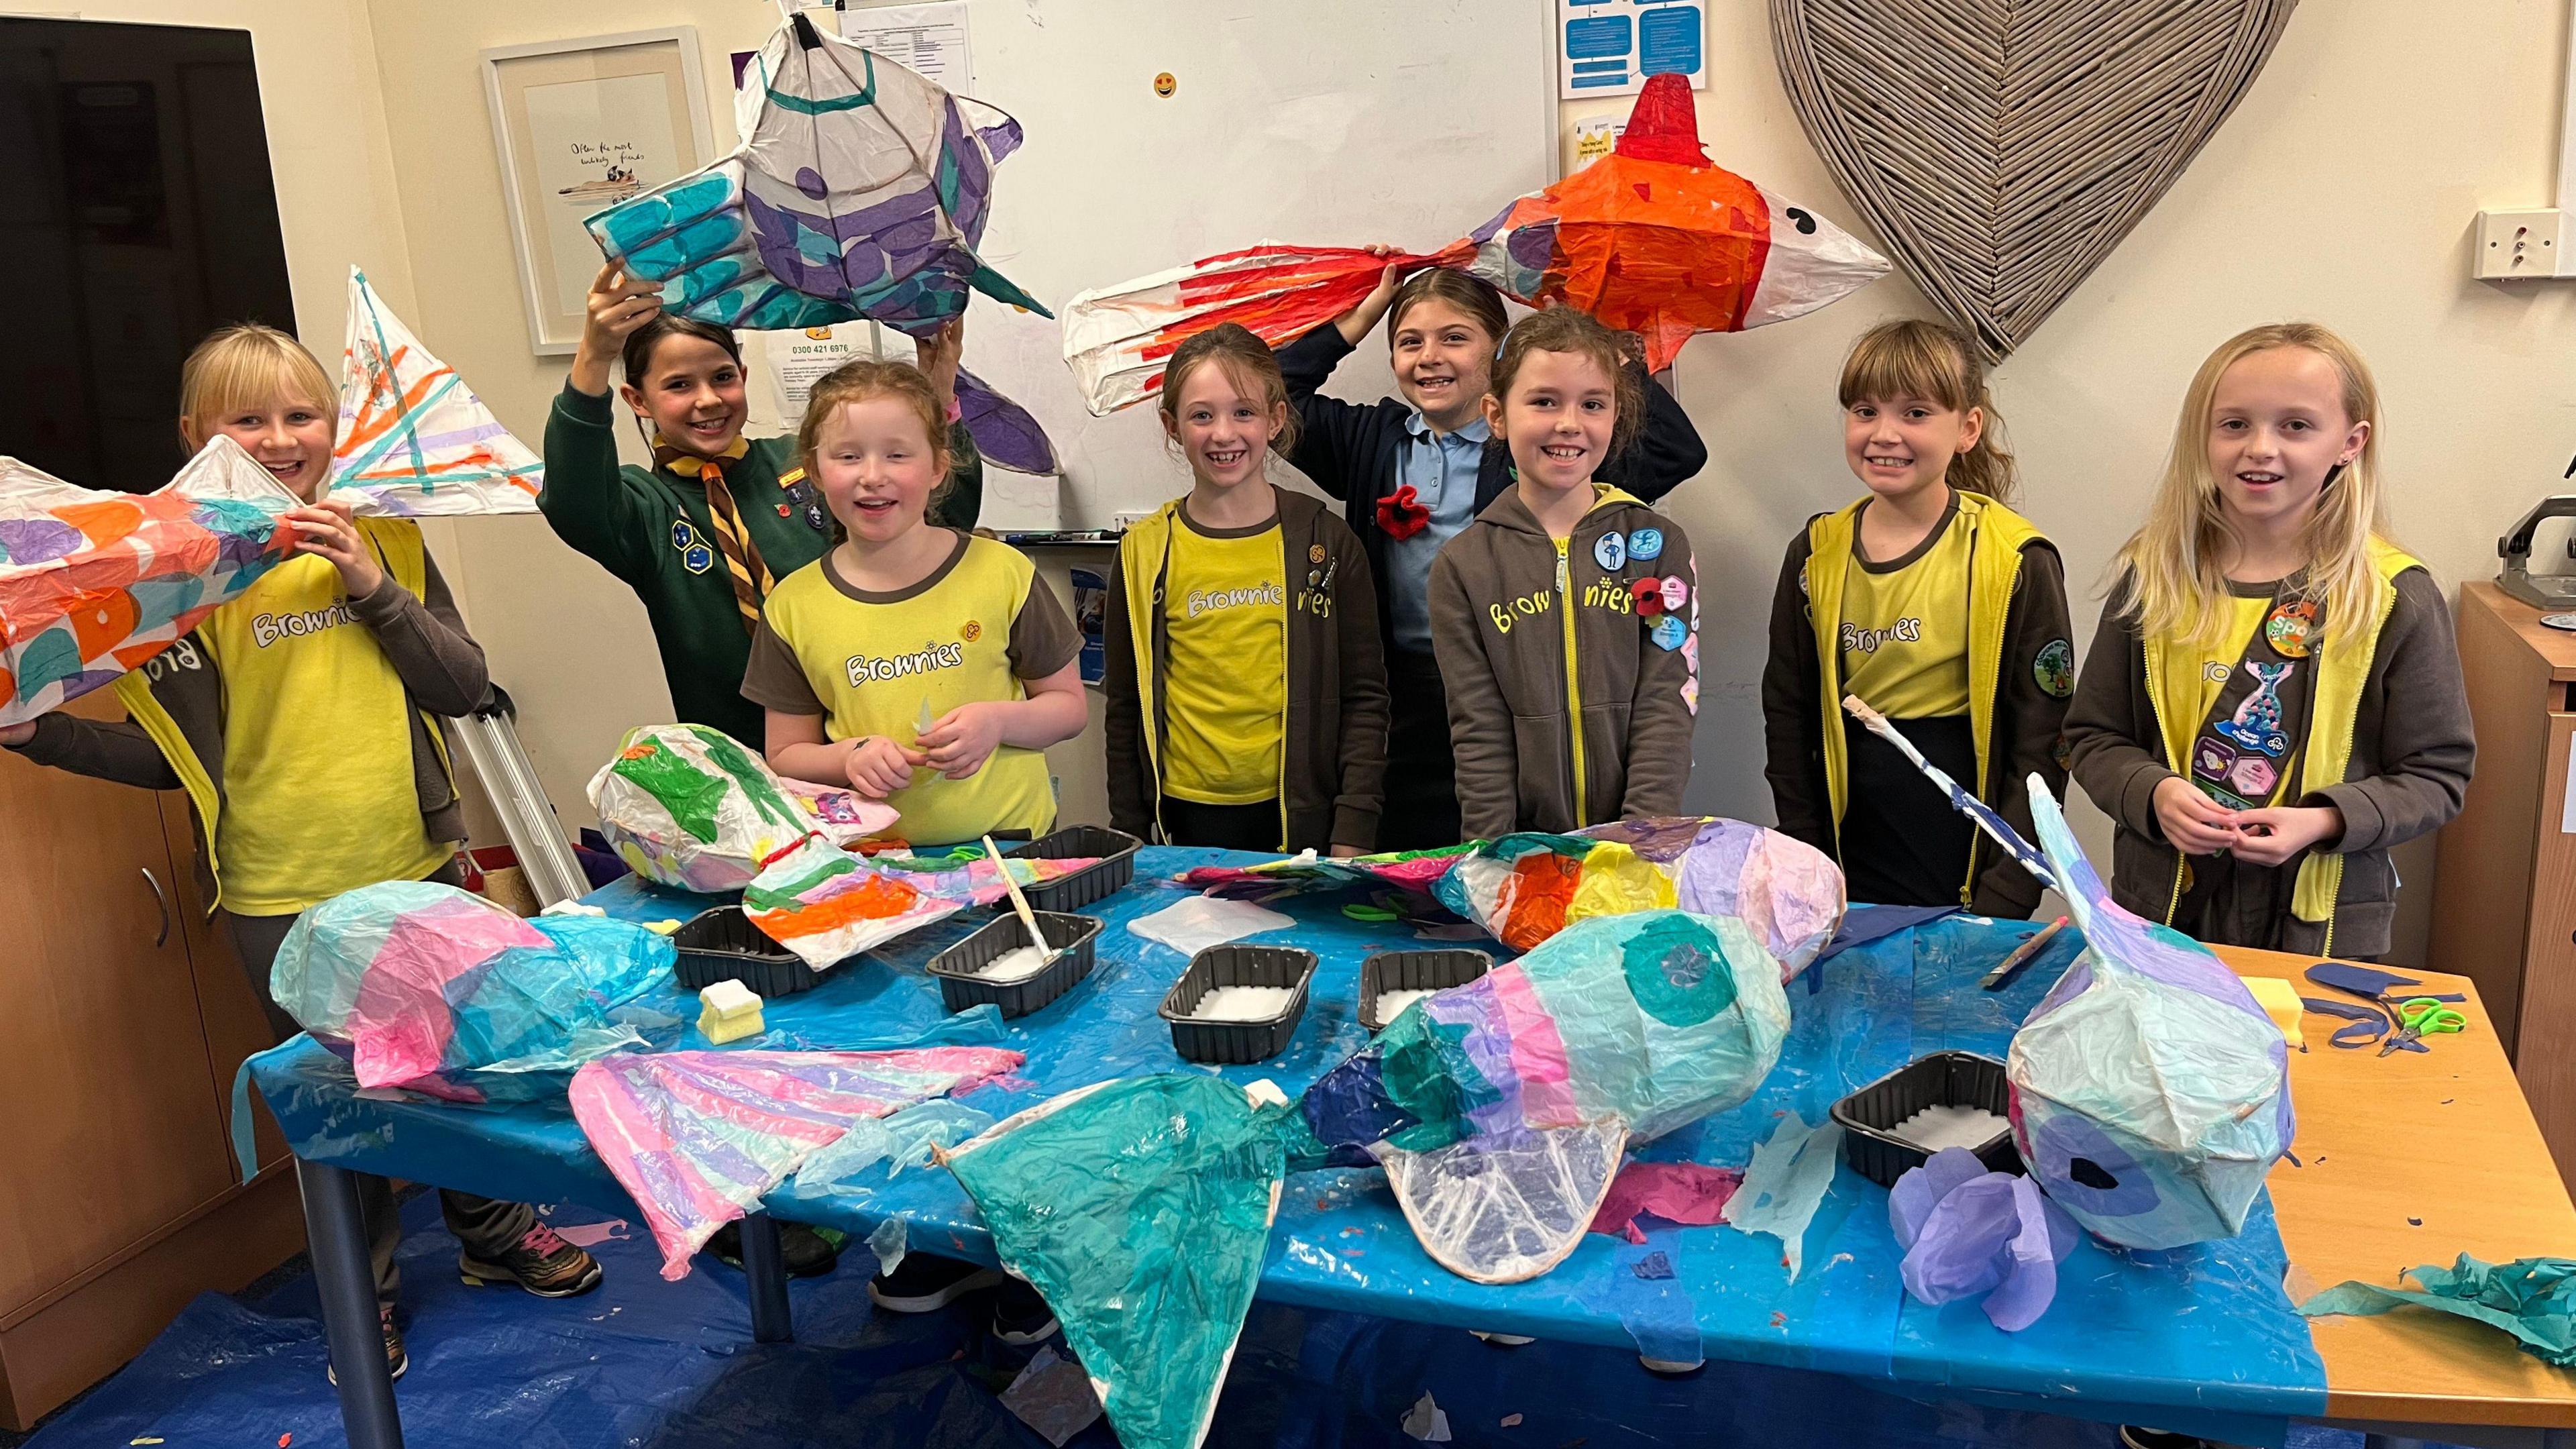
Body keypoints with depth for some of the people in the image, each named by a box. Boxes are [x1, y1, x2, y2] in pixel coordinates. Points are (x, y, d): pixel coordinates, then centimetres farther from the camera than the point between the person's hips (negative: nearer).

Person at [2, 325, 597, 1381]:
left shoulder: (382, 540, 2)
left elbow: (465, 687, -6)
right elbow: (170, 754, -2)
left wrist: (374, 586, -16)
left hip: (416, 864, 3)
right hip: (280, 896, -2)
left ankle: (494, 1233, 37)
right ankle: (366, 1290, 28)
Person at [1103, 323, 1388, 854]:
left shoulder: (1326, 542, 0)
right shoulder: (1145, 554, 2)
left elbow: (1364, 696, 1)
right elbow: (1126, 709, 7)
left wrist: (1353, 834, -5)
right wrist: (1129, 840, 5)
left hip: (1303, 816, 0)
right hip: (1191, 816, 1)